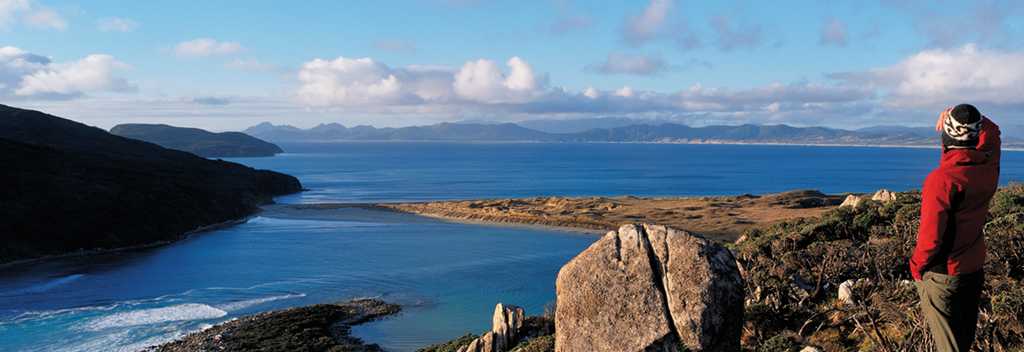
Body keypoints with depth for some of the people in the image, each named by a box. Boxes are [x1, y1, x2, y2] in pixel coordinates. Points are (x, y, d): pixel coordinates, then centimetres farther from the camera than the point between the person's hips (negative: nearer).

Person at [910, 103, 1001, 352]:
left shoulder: (942, 179, -27)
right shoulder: (990, 166, -7)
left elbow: (931, 236, -24)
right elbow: (991, 131, 18)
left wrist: (916, 267, -7)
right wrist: (970, 116, 1)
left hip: (942, 276, -7)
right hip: (975, 270, 7)